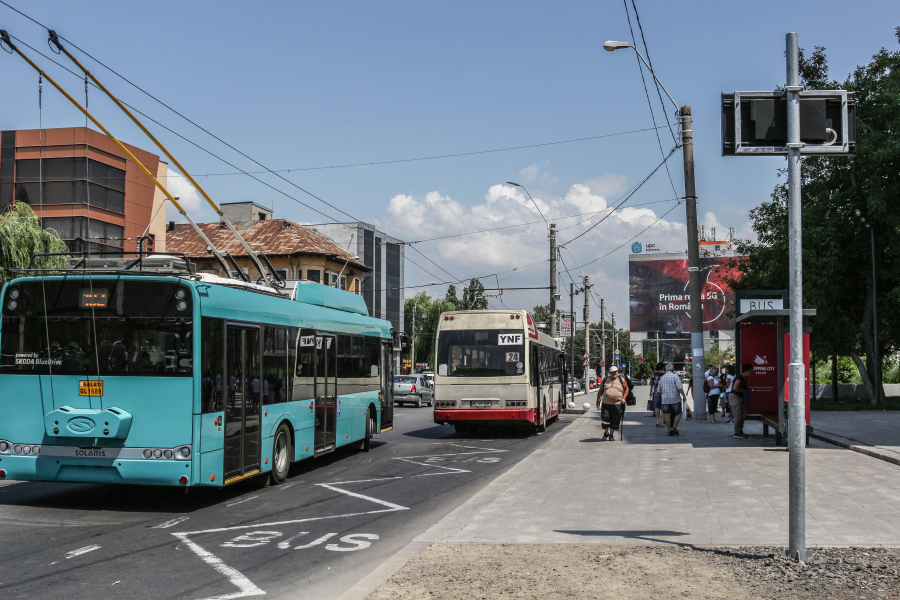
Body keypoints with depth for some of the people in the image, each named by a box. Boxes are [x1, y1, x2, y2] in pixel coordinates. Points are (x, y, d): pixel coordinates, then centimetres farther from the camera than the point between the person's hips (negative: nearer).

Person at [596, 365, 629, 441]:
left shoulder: (621, 380, 6)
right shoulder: (605, 380, 11)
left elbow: (627, 389, 12)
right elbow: (600, 391, 17)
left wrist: (624, 398, -1)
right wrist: (598, 400, 15)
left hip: (617, 404, -1)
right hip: (606, 403, 1)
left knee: (615, 421, 2)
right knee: (605, 418, -6)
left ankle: (611, 435, 17)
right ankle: (606, 433, 17)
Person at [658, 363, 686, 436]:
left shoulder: (662, 378, 10)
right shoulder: (675, 377, -8)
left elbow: (660, 391, 18)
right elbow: (680, 388, -15)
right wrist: (684, 396, -6)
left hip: (665, 400, 4)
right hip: (675, 399, -4)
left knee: (667, 415, 5)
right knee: (678, 413, 9)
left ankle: (669, 430, 4)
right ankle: (674, 427, -4)